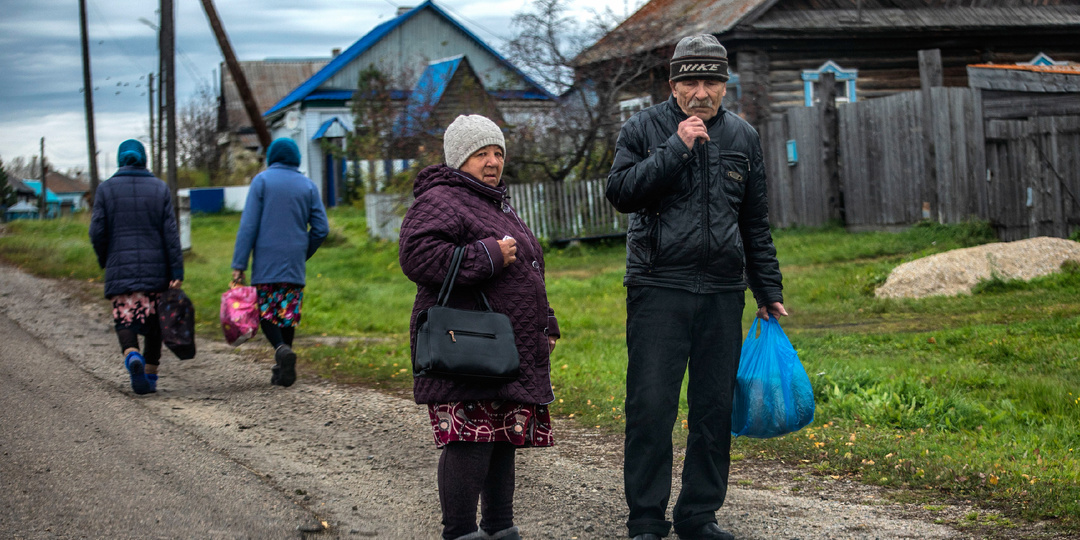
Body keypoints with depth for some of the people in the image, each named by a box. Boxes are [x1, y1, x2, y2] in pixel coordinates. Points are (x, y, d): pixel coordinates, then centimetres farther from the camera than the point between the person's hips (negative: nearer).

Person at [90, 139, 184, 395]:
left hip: (120, 268, -1)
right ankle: (150, 377, 15)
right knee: (153, 322, 13)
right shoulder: (159, 188, 2)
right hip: (156, 268, 1)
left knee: (125, 320, 2)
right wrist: (177, 271, -5)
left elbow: (97, 232, -3)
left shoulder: (106, 189, 0)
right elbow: (170, 232, -4)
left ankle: (132, 356, -27)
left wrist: (104, 261, 15)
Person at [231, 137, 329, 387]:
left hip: (265, 262, -2)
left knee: (266, 312, 5)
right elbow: (321, 228, 4)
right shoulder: (308, 186, 8)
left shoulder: (262, 180, 0)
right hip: (295, 264, 2)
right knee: (288, 314, 7)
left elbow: (248, 225, -6)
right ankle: (282, 371, 7)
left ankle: (281, 348, -21)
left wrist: (239, 264, -7)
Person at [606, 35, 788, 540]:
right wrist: (677, 148, -16)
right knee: (650, 407, -5)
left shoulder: (742, 136, 13)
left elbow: (756, 225, 19)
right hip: (658, 289, -4)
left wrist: (769, 293, 17)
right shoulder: (644, 129, 2)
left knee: (714, 409, 6)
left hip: (723, 293, 4)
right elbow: (621, 191, -13)